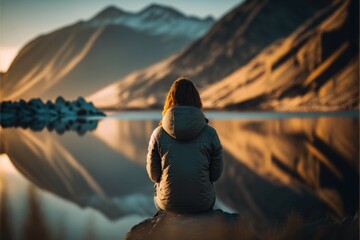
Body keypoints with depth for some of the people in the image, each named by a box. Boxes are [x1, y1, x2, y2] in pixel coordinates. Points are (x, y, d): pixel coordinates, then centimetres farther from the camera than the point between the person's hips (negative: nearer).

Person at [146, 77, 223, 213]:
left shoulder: (158, 134, -11)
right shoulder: (210, 133, -11)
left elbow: (153, 174, 0)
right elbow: (216, 174, -1)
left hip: (168, 204, 0)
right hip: (203, 205, 0)